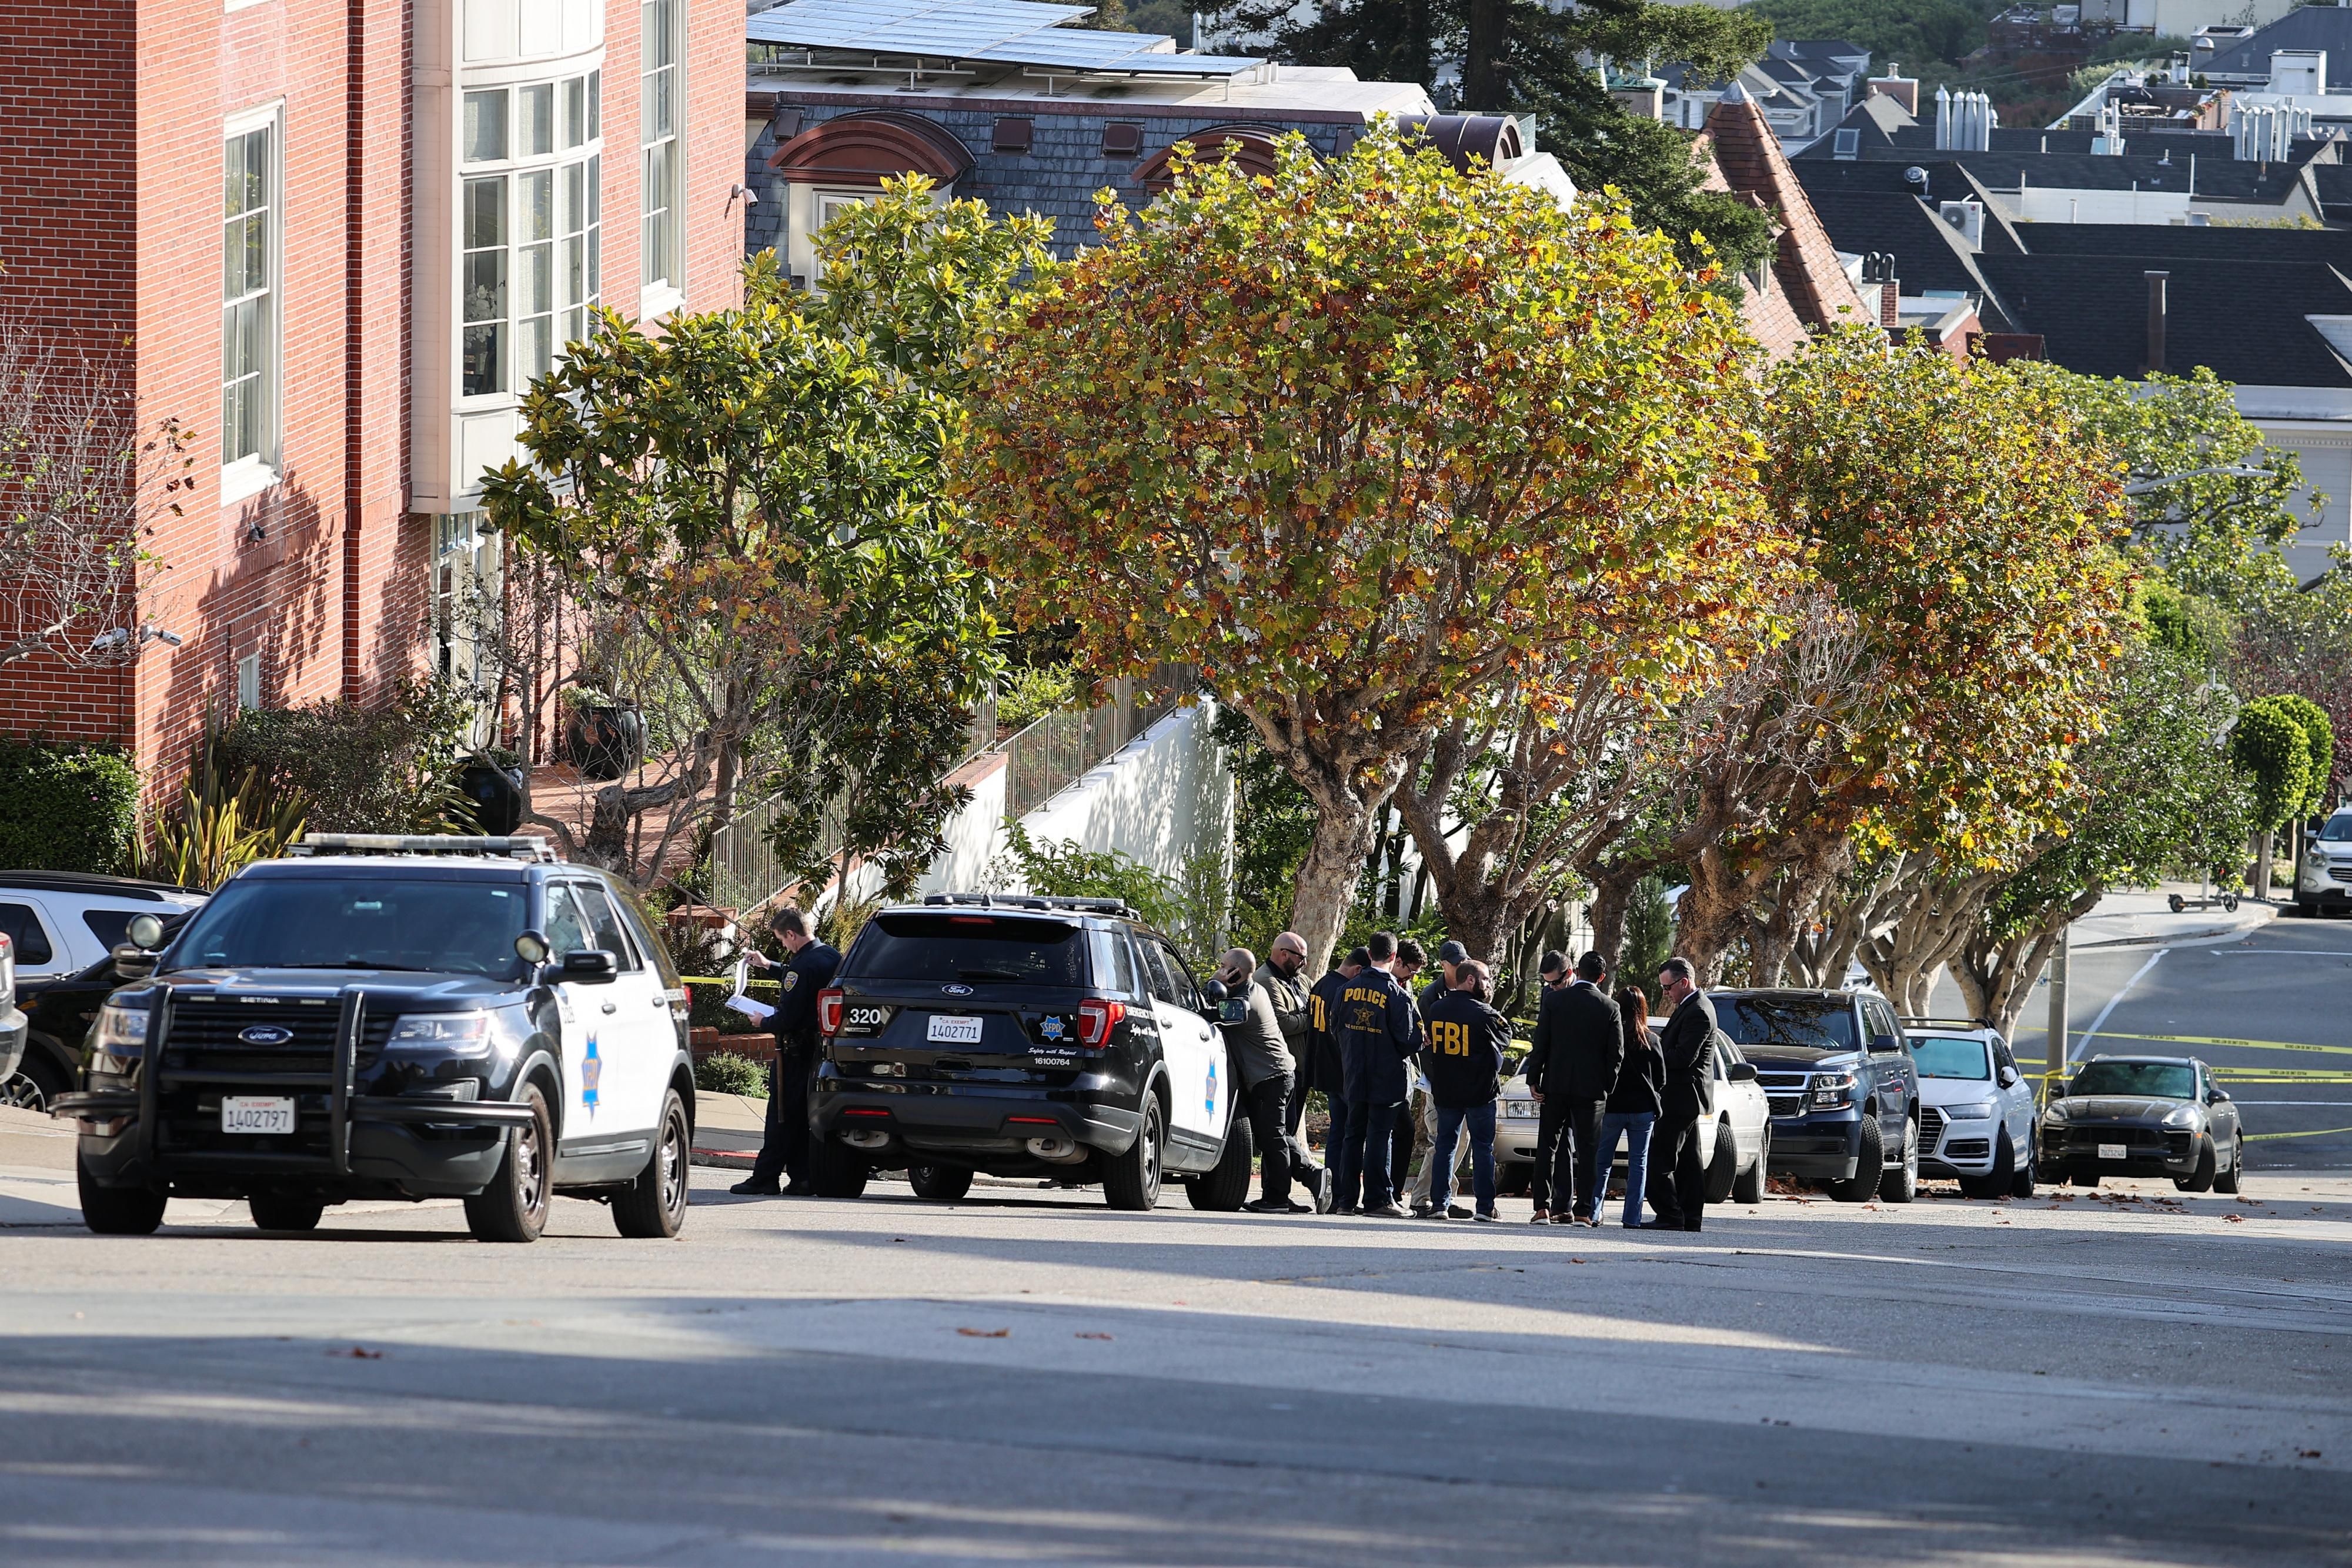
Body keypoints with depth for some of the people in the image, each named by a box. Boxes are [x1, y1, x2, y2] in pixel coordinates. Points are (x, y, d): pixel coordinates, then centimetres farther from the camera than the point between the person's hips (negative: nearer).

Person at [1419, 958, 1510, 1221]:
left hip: (1445, 1091, 4)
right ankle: (1485, 1206, 1)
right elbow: (1505, 1040, 1)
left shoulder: (1436, 1009, 2)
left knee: (1445, 1144, 11)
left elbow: (1427, 1050, 9)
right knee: (1482, 1147, 3)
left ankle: (1441, 1203, 7)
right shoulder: (1483, 1014, -14)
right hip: (1480, 1091, -4)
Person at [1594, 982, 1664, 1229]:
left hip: (1612, 1107, -1)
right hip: (1643, 1107, 1)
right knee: (1638, 1163, 6)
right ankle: (1633, 1218, 0)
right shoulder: (1651, 1040, -1)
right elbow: (1661, 1078, 3)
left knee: (1602, 1162, 9)